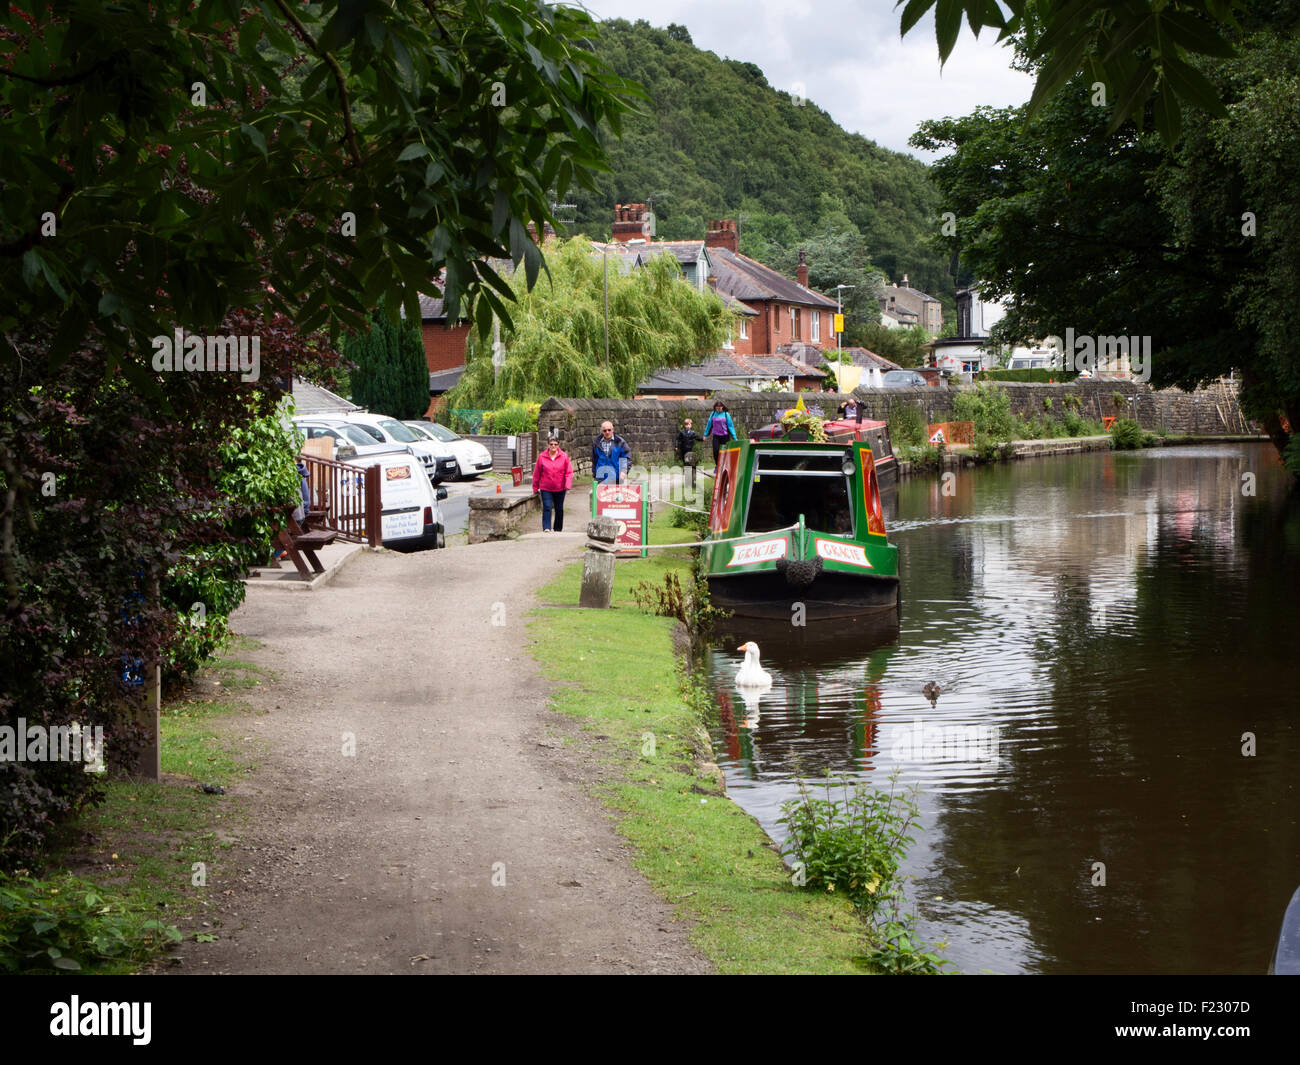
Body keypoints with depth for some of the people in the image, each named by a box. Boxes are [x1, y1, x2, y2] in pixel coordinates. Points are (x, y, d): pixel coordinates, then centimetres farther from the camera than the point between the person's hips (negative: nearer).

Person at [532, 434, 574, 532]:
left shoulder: (564, 456, -3)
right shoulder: (542, 457, -4)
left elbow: (569, 472, -4)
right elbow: (536, 473, 2)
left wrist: (568, 485, -17)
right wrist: (535, 488, 5)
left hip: (560, 489, 1)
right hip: (546, 488, -1)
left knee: (559, 509, 12)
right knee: (547, 508, -15)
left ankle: (558, 529, 27)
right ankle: (546, 528, -19)